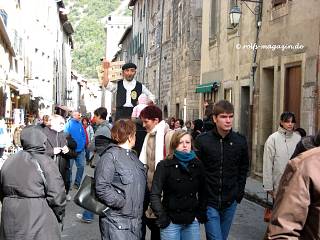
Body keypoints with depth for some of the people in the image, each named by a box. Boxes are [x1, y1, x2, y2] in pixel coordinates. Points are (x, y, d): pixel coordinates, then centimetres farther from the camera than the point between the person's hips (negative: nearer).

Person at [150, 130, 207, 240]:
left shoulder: (197, 165, 5)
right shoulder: (164, 165, -7)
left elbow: (202, 192, 10)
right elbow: (155, 194, -10)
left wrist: (201, 213, 3)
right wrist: (162, 217, -15)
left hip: (192, 222, 3)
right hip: (171, 222, -3)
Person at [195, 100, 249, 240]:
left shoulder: (240, 141, 0)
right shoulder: (202, 140, -8)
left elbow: (243, 170, 9)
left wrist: (239, 193, 4)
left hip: (230, 202, 3)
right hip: (210, 202, -3)